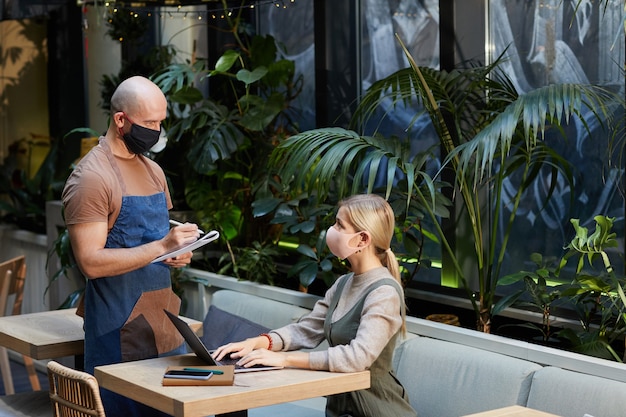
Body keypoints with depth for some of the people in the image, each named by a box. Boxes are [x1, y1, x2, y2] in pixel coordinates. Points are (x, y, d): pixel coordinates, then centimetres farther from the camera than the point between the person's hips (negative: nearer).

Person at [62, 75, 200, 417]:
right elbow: (90, 262, -19)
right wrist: (161, 247, -23)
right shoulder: (91, 178, -13)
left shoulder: (153, 171, 13)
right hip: (120, 336, -8)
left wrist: (179, 253, 2)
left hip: (164, 325, 8)